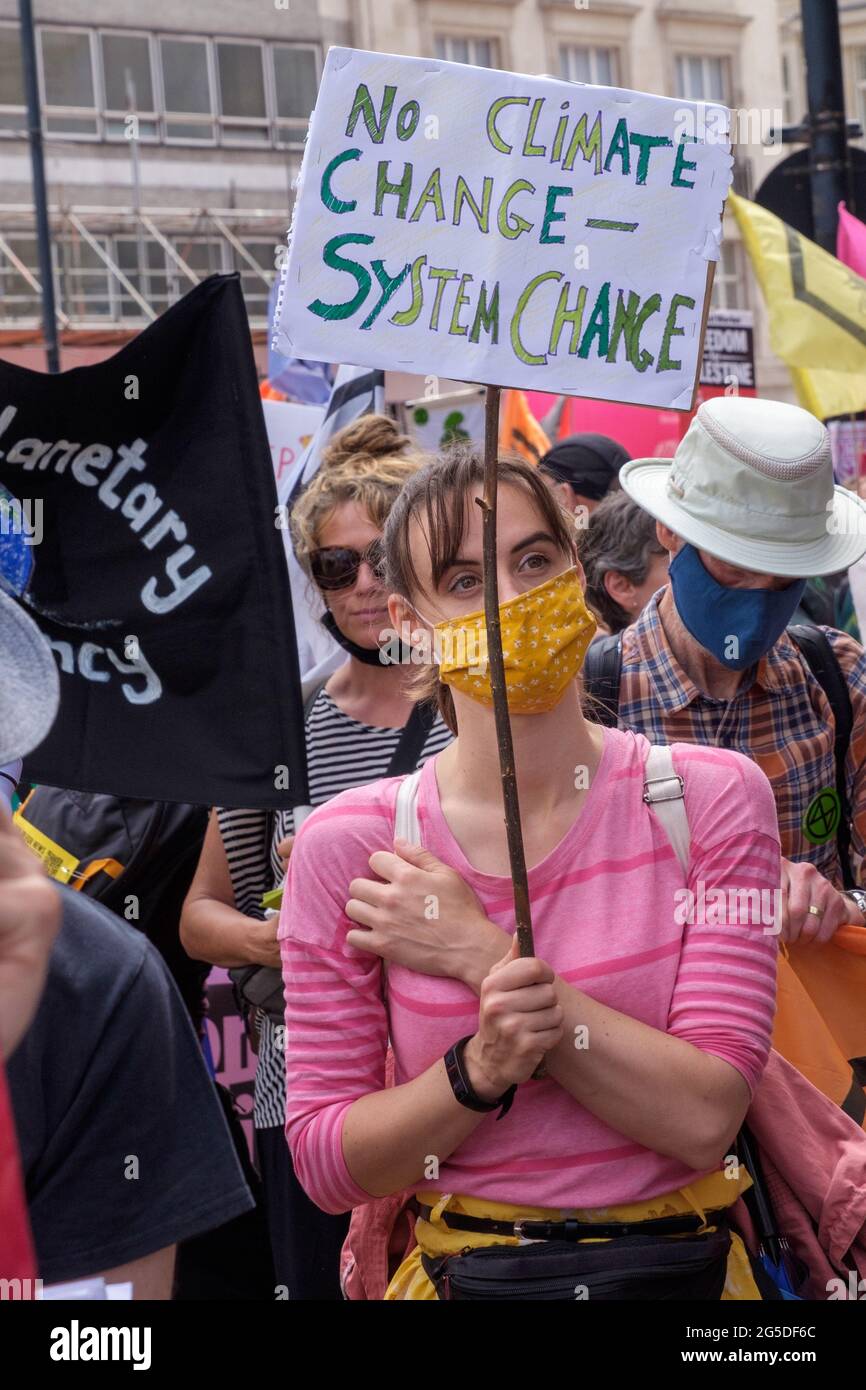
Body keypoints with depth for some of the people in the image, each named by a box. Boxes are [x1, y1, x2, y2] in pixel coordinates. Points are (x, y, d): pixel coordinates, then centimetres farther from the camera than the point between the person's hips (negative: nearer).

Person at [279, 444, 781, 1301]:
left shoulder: (712, 798, -9)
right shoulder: (348, 845, -9)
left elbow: (704, 1117, -16)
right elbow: (325, 1165, -8)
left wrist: (481, 955, -20)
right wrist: (480, 1070, -24)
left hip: (684, 1263, 1)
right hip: (462, 1268, 0)